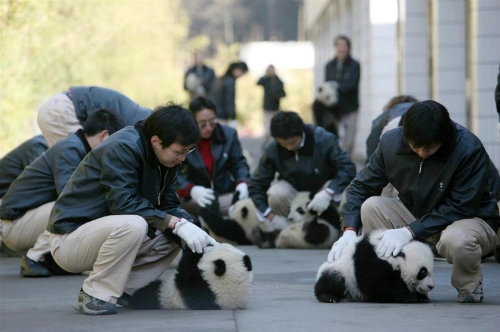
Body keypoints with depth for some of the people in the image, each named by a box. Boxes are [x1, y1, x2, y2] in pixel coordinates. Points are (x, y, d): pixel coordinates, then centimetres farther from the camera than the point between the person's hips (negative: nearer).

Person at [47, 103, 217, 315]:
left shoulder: (164, 157, 3)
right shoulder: (123, 148, -22)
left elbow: (168, 206, 4)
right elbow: (123, 203, -29)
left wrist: (193, 230, -13)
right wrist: (176, 224, -29)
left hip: (105, 231, 9)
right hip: (69, 238, -9)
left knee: (173, 237, -2)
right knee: (132, 224, -34)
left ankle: (124, 289, -1)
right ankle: (96, 296, -19)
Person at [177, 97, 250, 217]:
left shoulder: (229, 134, 4)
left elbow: (239, 163, 11)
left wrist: (242, 183, -13)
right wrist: (192, 190, -36)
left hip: (225, 195, 4)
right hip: (192, 200, -4)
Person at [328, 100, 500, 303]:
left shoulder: (470, 150, -26)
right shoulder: (391, 142, -12)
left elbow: (461, 207, -26)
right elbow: (361, 187, -5)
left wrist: (409, 232, -32)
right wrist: (349, 232, -23)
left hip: (471, 219, -4)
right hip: (416, 215, 4)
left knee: (455, 239, -40)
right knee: (371, 207, -20)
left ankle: (470, 286, -5)